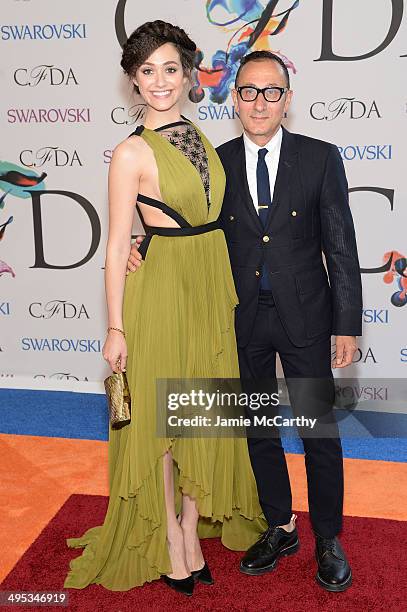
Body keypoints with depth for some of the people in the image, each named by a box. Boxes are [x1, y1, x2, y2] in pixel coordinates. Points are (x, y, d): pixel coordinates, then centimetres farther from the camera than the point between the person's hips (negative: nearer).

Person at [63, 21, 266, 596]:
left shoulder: (200, 137, 9)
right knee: (160, 417, 6)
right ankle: (170, 542, 24)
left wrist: (228, 292, 11)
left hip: (212, 286, 7)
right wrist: (115, 328, -12)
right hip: (161, 290, -6)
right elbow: (117, 244, -10)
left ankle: (194, 534, 29)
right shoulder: (132, 152, -10)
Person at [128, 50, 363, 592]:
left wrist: (347, 325, -8)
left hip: (304, 315, -2)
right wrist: (145, 245, -12)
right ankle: (280, 528, 35)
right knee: (258, 427, 14)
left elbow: (341, 247, -5)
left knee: (320, 429, 7)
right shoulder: (215, 163, 1)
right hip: (243, 318, 3)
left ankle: (328, 541, 28)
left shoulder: (320, 158, -5)